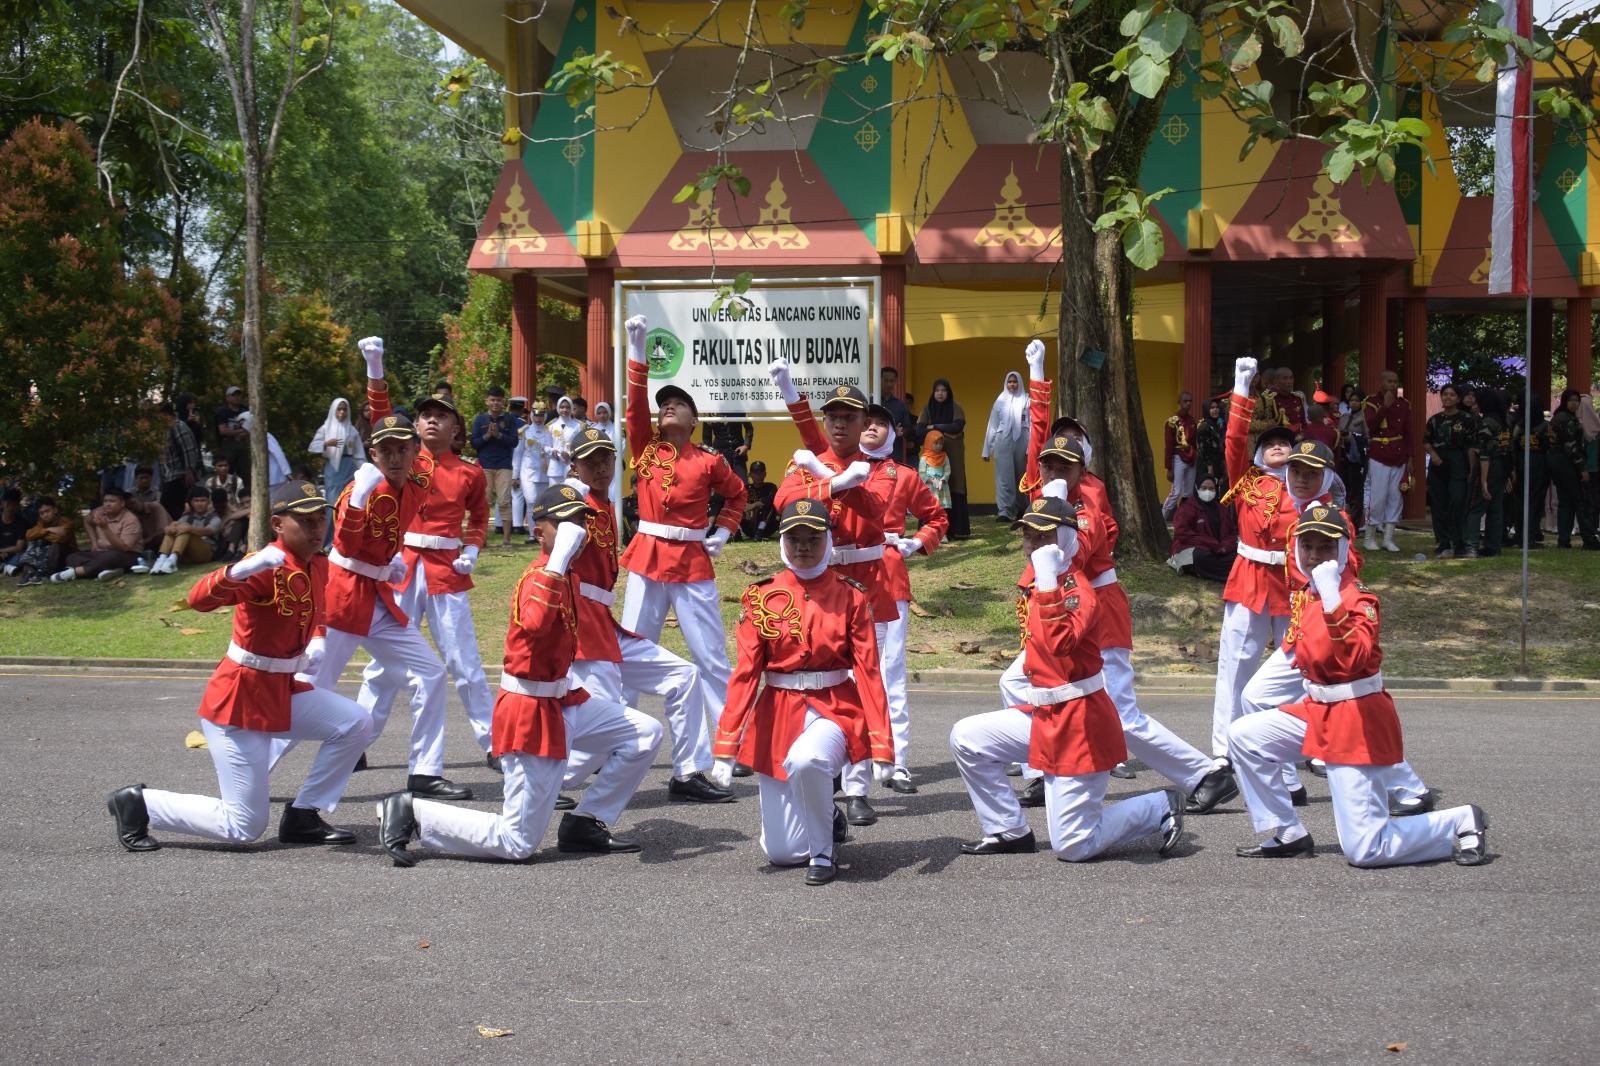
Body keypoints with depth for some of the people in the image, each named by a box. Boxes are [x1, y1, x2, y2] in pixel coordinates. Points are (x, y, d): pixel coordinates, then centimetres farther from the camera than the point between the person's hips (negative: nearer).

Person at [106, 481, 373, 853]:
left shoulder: (312, 569, 5)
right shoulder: (268, 567, -21)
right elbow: (199, 598, -39)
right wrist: (241, 570, -55)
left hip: (282, 691, 8)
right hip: (240, 700, -8)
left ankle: (302, 818, 7)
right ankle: (139, 803, 13)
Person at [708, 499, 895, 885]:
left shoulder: (850, 596, -2)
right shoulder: (761, 598, 0)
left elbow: (868, 672, -6)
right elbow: (746, 673, -3)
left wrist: (882, 747, -15)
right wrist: (725, 748, -11)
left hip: (836, 709, -2)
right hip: (778, 714, 2)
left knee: (806, 761, -39)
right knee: (781, 853, -1)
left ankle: (824, 850, -13)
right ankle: (826, 819, 34)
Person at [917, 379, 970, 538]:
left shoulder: (956, 408, 3)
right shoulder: (927, 409, 8)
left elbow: (958, 427, -13)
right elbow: (919, 430, -4)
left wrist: (934, 427, -8)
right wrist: (946, 431, -11)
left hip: (953, 455, -1)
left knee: (954, 490, -5)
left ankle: (957, 530, -2)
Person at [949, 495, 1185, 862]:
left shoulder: (1076, 590, -19)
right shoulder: (1033, 584, 7)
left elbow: (1061, 642, -38)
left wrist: (1048, 580, -38)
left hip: (1080, 723, -8)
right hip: (1043, 715, 9)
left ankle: (1160, 807, 14)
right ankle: (1010, 831, 11)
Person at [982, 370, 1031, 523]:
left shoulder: (1026, 400, 4)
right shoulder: (1000, 401, 10)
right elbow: (992, 426, 12)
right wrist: (987, 450, 10)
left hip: (1021, 441, -1)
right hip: (1003, 442, 1)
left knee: (1021, 476, 6)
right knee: (1004, 477, -4)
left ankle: (1020, 509, 16)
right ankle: (1004, 512, -8)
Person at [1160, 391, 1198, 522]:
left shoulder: (1192, 420, 11)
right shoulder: (1172, 421, -8)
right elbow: (1168, 446, -9)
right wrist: (1169, 468, -12)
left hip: (1192, 460, 6)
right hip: (1179, 459, -6)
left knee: (1189, 493, 7)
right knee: (1176, 492, -12)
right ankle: (1162, 518, -6)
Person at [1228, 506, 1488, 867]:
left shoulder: (1358, 599, -18)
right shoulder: (1303, 593, 5)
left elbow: (1355, 658, -36)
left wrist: (1331, 600, -41)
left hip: (1358, 720, -8)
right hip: (1316, 709, 8)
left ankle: (1461, 822, 12)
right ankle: (1288, 835, 10)